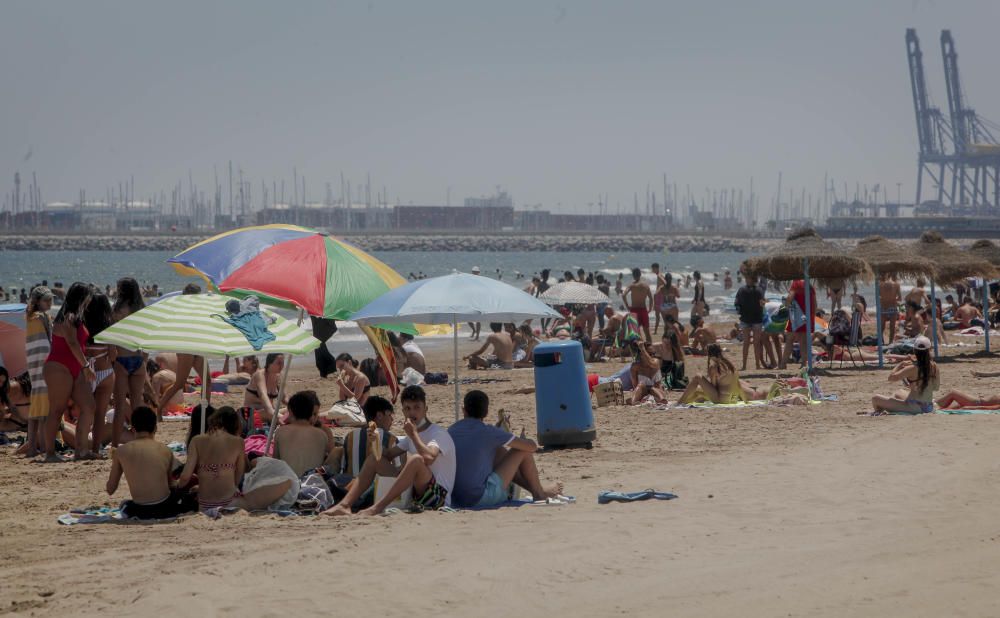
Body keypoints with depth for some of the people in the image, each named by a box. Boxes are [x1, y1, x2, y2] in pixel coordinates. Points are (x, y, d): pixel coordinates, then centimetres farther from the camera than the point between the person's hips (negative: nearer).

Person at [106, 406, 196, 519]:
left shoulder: (121, 452, -4)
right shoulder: (165, 450, -1)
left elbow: (110, 490, 4)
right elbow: (170, 484, 10)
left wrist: (114, 461, 18)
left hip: (140, 513, -1)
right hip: (165, 509, 1)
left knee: (125, 505, 35)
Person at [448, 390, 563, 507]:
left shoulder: (451, 431, 5)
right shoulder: (488, 432, -12)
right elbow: (532, 446, -4)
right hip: (481, 498, -6)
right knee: (523, 450, 6)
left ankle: (531, 487, 40)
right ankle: (538, 493, 28)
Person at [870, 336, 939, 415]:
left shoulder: (912, 369, -20)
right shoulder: (933, 366, -3)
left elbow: (891, 378, -17)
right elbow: (936, 387, 10)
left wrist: (901, 364, -2)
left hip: (915, 407, -7)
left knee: (875, 399, 1)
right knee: (897, 393, 37)